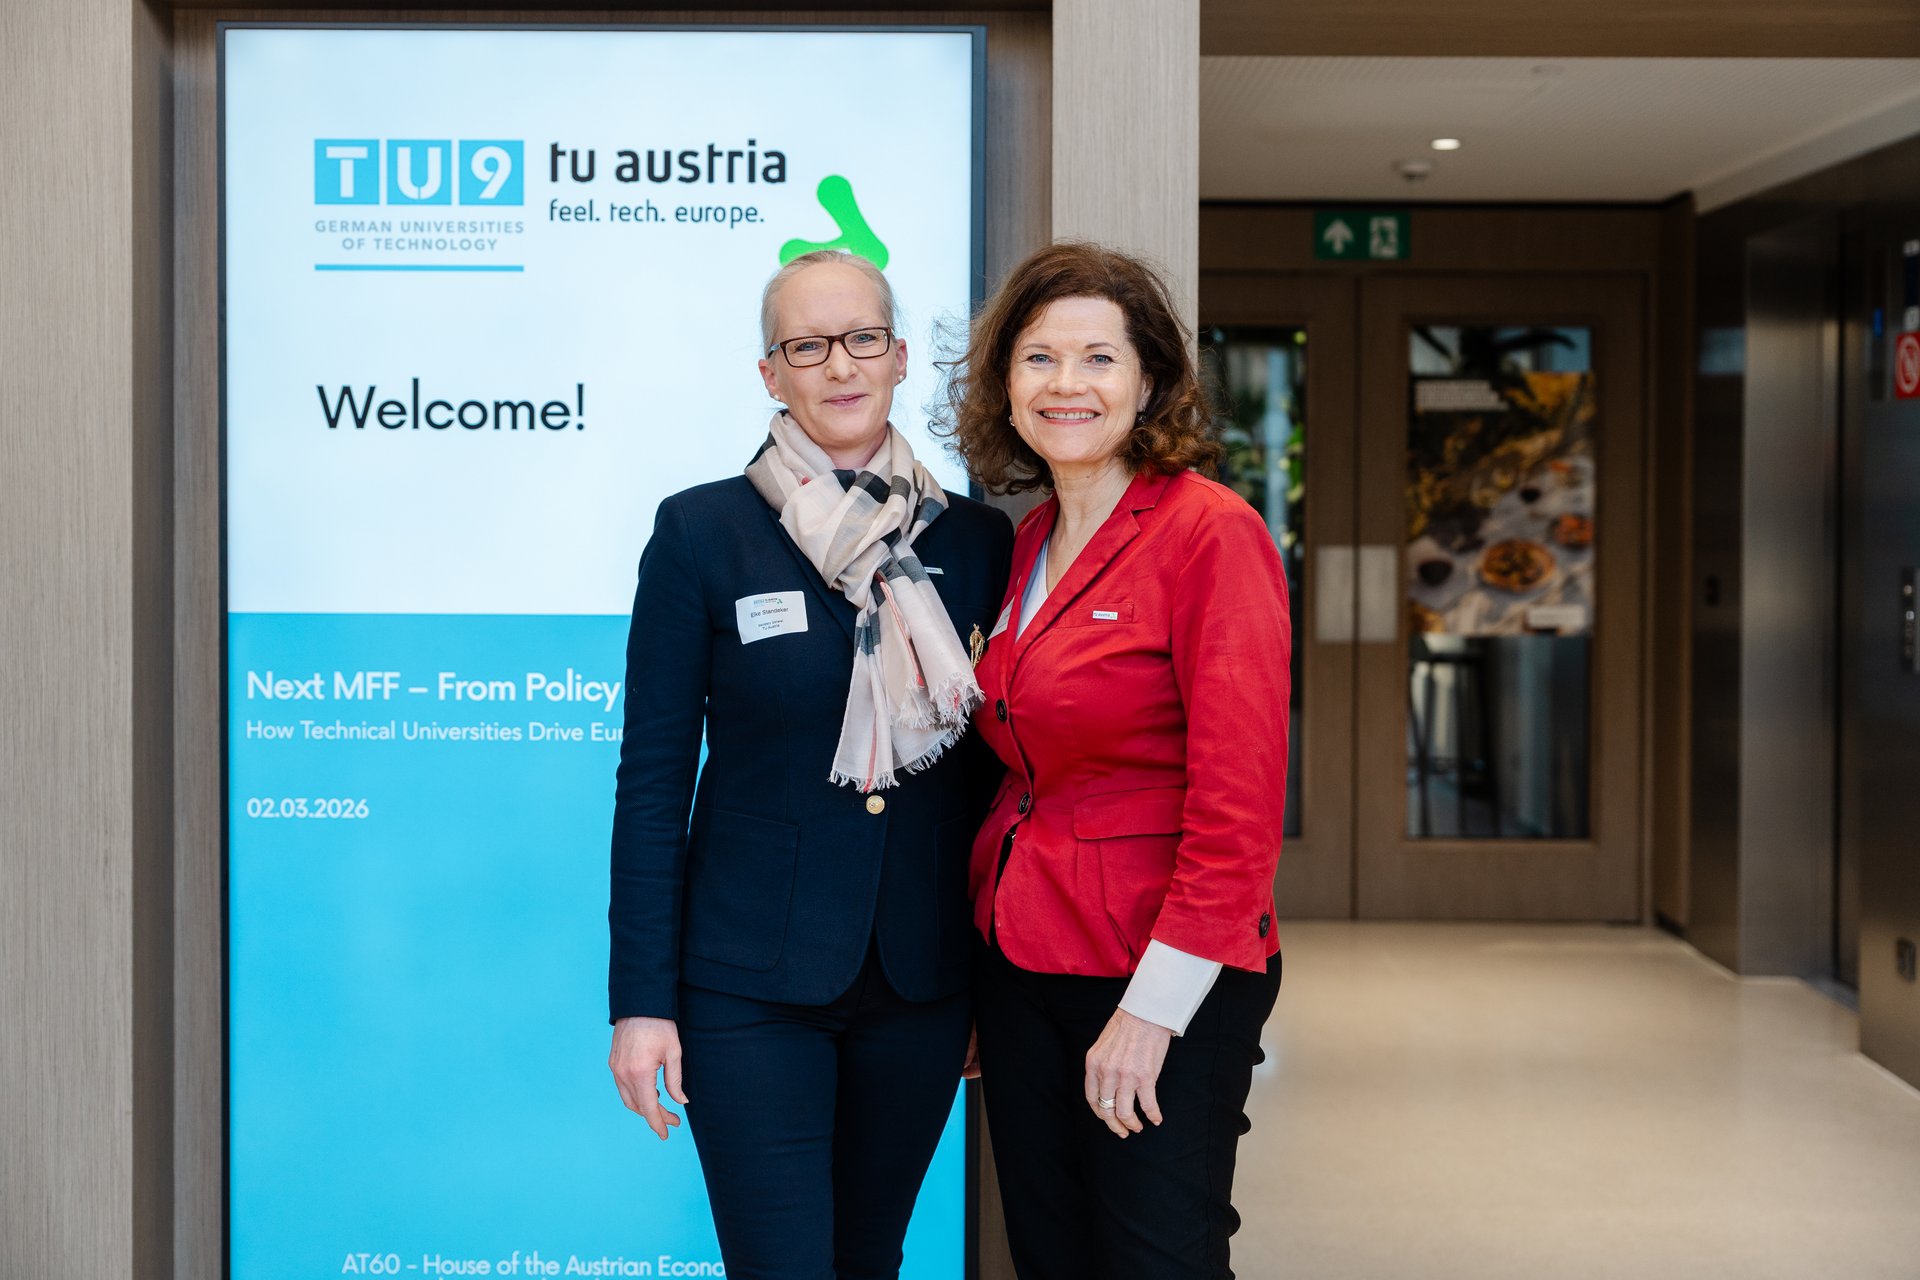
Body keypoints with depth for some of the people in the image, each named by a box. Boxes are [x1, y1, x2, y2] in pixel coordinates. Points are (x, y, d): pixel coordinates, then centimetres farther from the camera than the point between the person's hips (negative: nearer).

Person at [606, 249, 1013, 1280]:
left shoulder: (977, 540, 4)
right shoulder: (701, 532, -4)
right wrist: (640, 1000, -7)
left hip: (924, 985, 3)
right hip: (749, 985, -3)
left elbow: (989, 766, 9)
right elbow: (652, 778, -4)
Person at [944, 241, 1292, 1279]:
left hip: (1160, 979, -7)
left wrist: (1155, 1004, -19)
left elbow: (1239, 799, -18)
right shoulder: (1028, 543, 9)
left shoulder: (1211, 532, -14)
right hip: (1021, 958, 7)